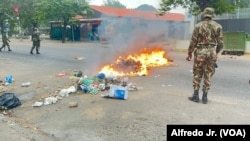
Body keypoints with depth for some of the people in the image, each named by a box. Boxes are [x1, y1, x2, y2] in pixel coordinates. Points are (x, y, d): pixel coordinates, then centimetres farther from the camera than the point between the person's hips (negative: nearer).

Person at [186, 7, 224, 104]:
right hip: (211, 52, 2)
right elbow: (221, 43, 2)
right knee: (208, 75, 8)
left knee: (197, 74, 9)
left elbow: (193, 41, -4)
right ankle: (205, 97, 11)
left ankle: (195, 95, 11)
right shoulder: (218, 26, 2)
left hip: (200, 52, -2)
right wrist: (217, 52, 18)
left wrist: (189, 53, 5)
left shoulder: (198, 26, -4)